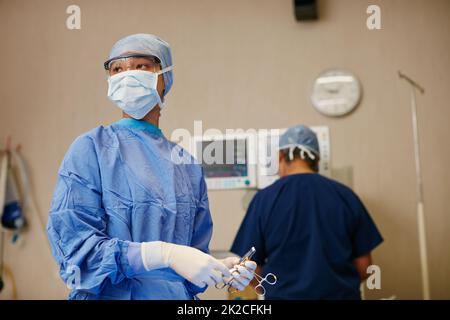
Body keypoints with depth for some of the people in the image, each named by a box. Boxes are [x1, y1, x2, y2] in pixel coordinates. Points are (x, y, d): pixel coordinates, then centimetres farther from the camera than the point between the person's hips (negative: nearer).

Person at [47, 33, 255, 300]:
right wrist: (166, 254, -26)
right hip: (111, 294, -3)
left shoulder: (187, 164, 3)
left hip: (179, 296, 4)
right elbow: (74, 246, -17)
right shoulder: (91, 148, -8)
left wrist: (222, 270, -12)